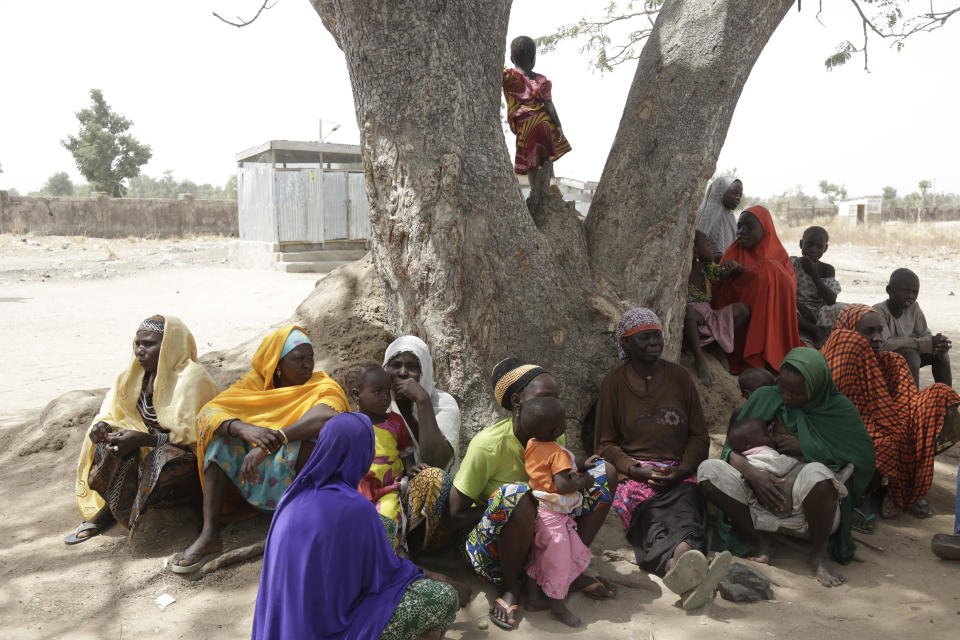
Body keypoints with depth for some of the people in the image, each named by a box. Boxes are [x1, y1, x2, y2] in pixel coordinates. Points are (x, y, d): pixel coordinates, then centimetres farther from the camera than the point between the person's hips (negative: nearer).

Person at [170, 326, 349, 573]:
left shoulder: (323, 387, -9)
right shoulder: (256, 382, 1)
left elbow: (326, 415, -34)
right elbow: (209, 411, -14)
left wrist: (269, 444, -41)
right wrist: (244, 429, -35)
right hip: (256, 479, 4)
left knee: (309, 436, -29)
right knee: (220, 430, -13)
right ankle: (209, 535, -22)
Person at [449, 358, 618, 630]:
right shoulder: (488, 445, -24)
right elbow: (456, 516, -18)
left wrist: (577, 469, -13)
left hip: (540, 533, 6)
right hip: (491, 543, -6)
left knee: (605, 472, -4)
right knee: (517, 494, -39)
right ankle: (510, 586, -14)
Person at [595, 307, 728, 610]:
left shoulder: (679, 376, 18)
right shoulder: (614, 382, 12)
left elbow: (699, 435, 16)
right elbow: (605, 443, 10)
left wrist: (683, 469, -5)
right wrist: (638, 469, -9)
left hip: (679, 474, 2)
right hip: (634, 474, -2)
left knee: (686, 505, -36)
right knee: (649, 519, -36)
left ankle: (680, 572, -68)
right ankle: (682, 570, -69)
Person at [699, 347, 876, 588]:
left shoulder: (838, 408, 2)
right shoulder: (765, 397, 5)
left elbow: (863, 459, -8)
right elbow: (732, 447, 1)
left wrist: (805, 448, -11)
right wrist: (752, 473, -21)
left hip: (811, 507, -2)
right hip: (767, 498, 2)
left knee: (817, 473, -38)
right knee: (708, 470, -21)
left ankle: (819, 553, -10)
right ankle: (760, 540, -7)